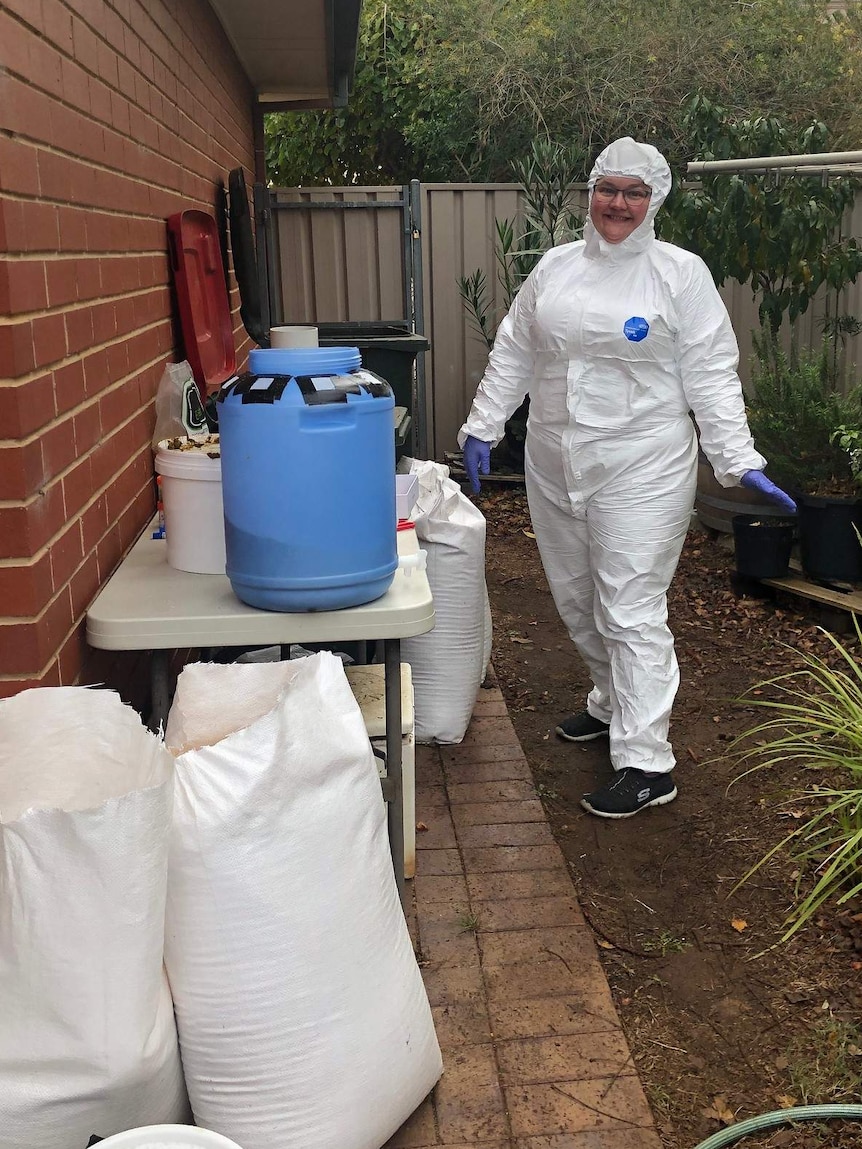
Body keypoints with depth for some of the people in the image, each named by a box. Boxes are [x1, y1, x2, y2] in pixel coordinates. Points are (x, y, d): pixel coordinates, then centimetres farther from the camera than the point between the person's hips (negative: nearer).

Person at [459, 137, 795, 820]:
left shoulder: (681, 274, -3)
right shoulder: (556, 266, 10)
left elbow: (711, 377, -5)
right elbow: (514, 353, 14)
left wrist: (740, 463, -12)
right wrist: (482, 427, 9)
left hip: (641, 470, -6)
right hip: (554, 466, 6)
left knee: (631, 612, -7)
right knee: (576, 601, 16)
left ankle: (647, 766, 1)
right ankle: (613, 703, 39)